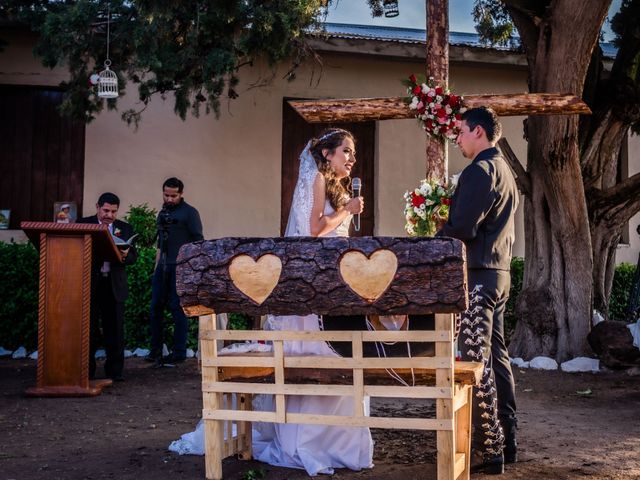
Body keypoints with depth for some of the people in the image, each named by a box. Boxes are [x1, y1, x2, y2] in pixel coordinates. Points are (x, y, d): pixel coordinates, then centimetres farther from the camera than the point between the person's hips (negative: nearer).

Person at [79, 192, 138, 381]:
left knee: (114, 330, 2)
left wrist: (125, 255, -16)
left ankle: (114, 371, 8)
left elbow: (134, 256, 7)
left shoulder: (125, 229, 11)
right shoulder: (83, 224, 4)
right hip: (90, 283, -2)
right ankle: (87, 371, 10)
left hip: (114, 285, 2)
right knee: (89, 328, 3)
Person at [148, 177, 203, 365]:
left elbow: (198, 242, -5)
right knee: (156, 307, 5)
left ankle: (179, 353, 4)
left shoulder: (189, 213, -2)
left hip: (180, 266, -6)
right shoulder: (163, 213, 18)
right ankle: (155, 350, 14)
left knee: (177, 308, -4)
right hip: (163, 265, 7)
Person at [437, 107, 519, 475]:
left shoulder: (480, 170, -13)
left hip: (478, 275, -10)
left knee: (477, 361, -7)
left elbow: (462, 228, -21)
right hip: (499, 272, 10)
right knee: (496, 357, 13)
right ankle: (506, 441, 20)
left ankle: (489, 450, -4)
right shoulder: (505, 171, 19)